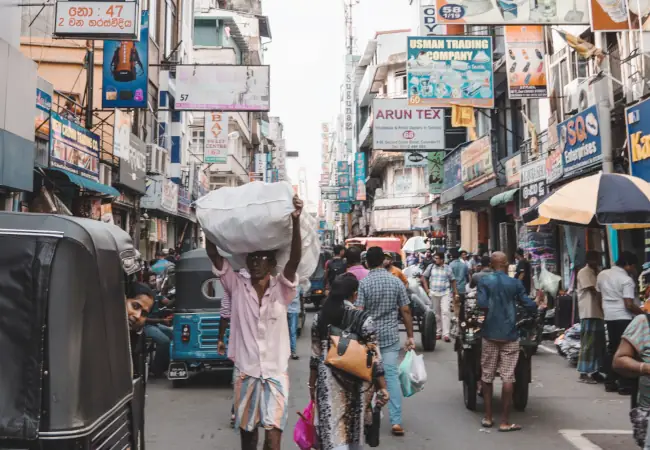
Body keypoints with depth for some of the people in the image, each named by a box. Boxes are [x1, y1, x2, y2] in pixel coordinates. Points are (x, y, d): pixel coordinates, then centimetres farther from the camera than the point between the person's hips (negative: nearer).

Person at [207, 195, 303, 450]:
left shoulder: (281, 290, -5)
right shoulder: (237, 288, -1)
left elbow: (295, 258, -21)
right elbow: (213, 254, -6)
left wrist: (295, 221, -34)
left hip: (275, 374, -2)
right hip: (245, 372, 2)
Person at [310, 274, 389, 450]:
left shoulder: (319, 317, -3)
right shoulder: (364, 319, -12)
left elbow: (315, 355, 3)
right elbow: (374, 358, -9)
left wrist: (312, 383, 14)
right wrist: (382, 387, -1)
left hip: (327, 379, 1)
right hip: (355, 380, -1)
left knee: (331, 431, 4)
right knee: (354, 426, 21)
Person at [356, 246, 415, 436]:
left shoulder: (363, 283, -8)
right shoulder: (396, 281, -1)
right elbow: (405, 311, 0)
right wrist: (410, 336, 7)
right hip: (391, 336, 1)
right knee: (392, 376, 0)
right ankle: (396, 421, -4)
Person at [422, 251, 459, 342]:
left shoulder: (448, 268, 1)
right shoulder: (431, 267, 2)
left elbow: (453, 281, 8)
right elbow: (424, 277, 9)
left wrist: (456, 293, 4)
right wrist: (427, 289, 2)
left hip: (445, 293, -2)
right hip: (433, 293, 2)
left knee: (446, 312, -12)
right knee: (436, 313, 8)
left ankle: (446, 334, -12)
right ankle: (438, 332, 20)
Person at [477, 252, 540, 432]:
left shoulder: (485, 281, -3)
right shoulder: (515, 283, -1)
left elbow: (482, 304, -15)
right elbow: (529, 305, 1)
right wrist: (537, 305, 23)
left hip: (490, 334, 1)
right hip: (509, 335, -1)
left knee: (487, 375, 11)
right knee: (508, 376, 1)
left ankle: (488, 417, 16)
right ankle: (505, 421, 3)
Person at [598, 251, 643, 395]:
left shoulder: (602, 274, 9)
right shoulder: (627, 280, -13)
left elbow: (598, 295, 16)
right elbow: (629, 305, -19)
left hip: (609, 317, 7)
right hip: (623, 318, -7)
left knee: (612, 349, 14)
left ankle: (610, 382, 16)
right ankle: (625, 385, 0)